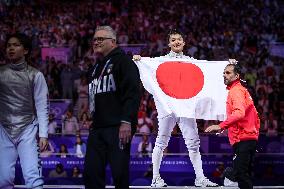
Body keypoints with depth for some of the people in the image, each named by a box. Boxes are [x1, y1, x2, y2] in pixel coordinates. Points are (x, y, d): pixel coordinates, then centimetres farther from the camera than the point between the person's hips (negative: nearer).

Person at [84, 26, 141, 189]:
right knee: (91, 172, 4)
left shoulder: (123, 61, -3)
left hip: (119, 127, -8)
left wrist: (127, 121, -22)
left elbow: (133, 93, -14)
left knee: (120, 172, -7)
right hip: (98, 127, 8)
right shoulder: (96, 68, 23)